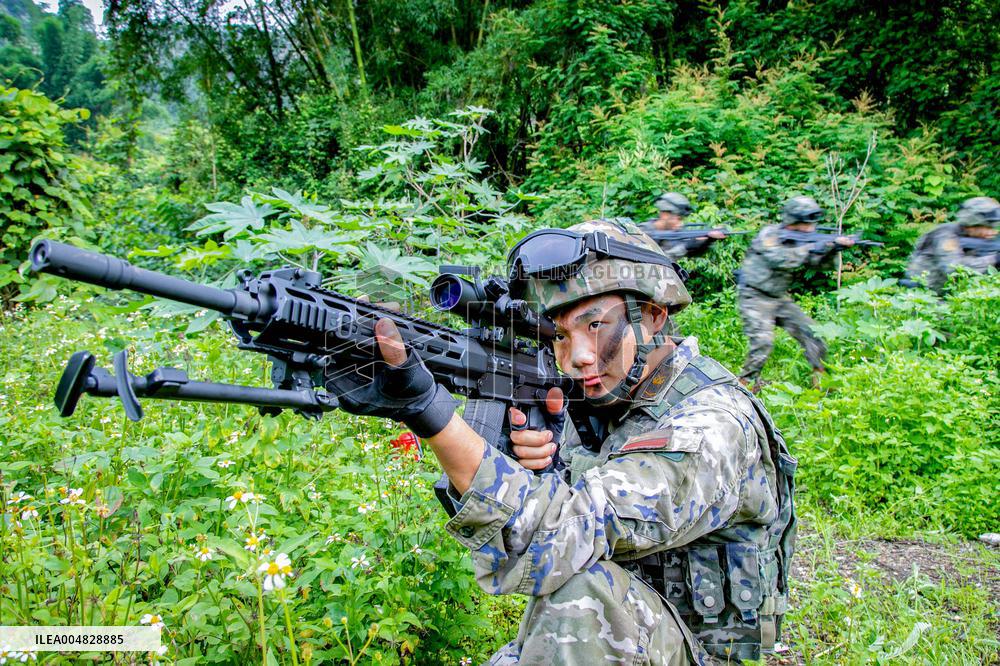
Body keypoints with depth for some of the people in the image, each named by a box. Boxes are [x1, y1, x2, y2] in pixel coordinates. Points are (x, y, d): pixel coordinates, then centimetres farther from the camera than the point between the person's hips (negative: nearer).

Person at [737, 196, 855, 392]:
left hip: (779, 298, 8)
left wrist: (834, 246, -16)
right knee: (763, 341, -20)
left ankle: (822, 377, 16)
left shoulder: (799, 239, 8)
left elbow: (817, 260, 2)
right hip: (754, 297, -8)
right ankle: (746, 382, -4)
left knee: (810, 332, 4)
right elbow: (779, 260, -30)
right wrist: (810, 248, -27)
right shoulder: (769, 234, -14)